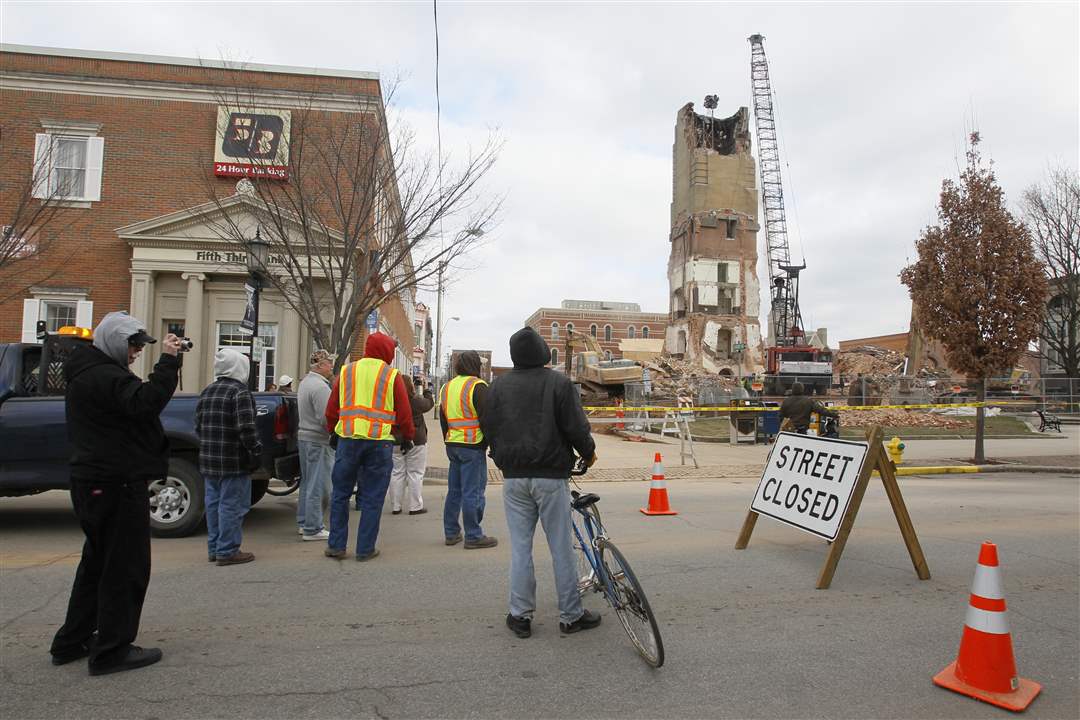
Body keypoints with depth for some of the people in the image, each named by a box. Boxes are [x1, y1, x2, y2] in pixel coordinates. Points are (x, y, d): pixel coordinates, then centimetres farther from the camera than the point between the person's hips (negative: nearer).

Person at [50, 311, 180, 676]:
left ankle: (72, 641, 31)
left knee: (99, 561, 21)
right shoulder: (104, 376, -18)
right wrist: (167, 361, -29)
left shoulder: (88, 372, 16)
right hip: (117, 484, -11)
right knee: (126, 566, -1)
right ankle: (111, 650, 7)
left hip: (95, 482, 11)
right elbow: (144, 403, -33)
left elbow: (133, 402, 13)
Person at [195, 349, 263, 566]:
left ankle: (214, 548, 24)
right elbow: (246, 428, -20)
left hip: (208, 460, 8)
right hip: (233, 462, -8)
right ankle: (227, 551, 3)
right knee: (232, 505, -1)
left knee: (213, 503, 15)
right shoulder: (239, 392, -13)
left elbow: (198, 425, 17)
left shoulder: (206, 392, 13)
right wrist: (256, 451, -13)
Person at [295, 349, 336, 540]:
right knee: (317, 485, -4)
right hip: (318, 440, -10)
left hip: (304, 437, 11)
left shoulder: (305, 382, 15)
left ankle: (303, 523, 27)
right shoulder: (320, 386, -18)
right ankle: (313, 529, 2)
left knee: (307, 482, 18)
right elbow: (326, 418, -23)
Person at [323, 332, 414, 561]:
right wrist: (407, 437, 13)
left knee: (340, 494, 14)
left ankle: (336, 546, 17)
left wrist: (332, 431, 25)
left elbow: (331, 409, 11)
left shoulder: (346, 372, 9)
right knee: (372, 498, 6)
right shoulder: (392, 375, -1)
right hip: (380, 442, -2)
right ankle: (365, 549, 11)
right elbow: (404, 413, -1)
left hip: (348, 439, 3)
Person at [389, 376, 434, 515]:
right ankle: (415, 507, 8)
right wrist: (426, 390, 16)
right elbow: (430, 403, 1)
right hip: (416, 441, -4)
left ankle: (395, 506, 16)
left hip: (396, 442, 4)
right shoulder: (416, 401, -16)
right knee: (415, 474, 4)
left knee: (397, 474, 11)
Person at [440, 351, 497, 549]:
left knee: (454, 490, 15)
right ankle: (473, 536, 3)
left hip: (452, 445, 8)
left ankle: (451, 533, 21)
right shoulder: (477, 386, -12)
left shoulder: (447, 387, 13)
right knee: (473, 492, -2)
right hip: (472, 446, -8)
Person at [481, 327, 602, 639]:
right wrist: (589, 453, 9)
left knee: (520, 547, 10)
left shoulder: (499, 385, 2)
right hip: (551, 475, -2)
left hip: (514, 476, 3)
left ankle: (520, 615, 17)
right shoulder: (559, 382, -8)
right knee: (561, 547, 6)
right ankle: (570, 615, 16)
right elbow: (576, 426, -10)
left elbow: (488, 428, 6)